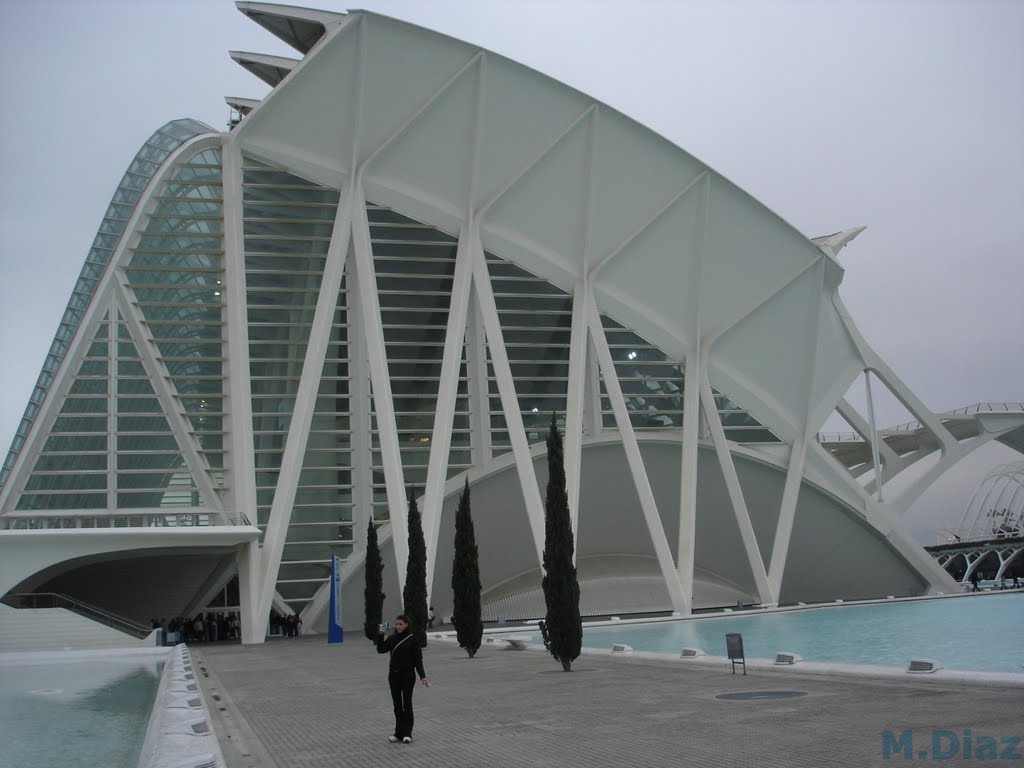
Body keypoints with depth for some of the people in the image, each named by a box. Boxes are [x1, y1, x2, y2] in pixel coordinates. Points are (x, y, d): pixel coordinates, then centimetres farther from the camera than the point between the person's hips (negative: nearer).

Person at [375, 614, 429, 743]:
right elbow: (381, 650, -5)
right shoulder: (392, 638, 6)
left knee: (407, 704, 1)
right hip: (394, 675, 4)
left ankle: (407, 733, 6)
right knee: (397, 705, 8)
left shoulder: (413, 639, -6)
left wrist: (422, 676, -16)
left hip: (408, 675, -4)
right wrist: (380, 635, -15)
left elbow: (418, 659, -8)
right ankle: (399, 732, 14)